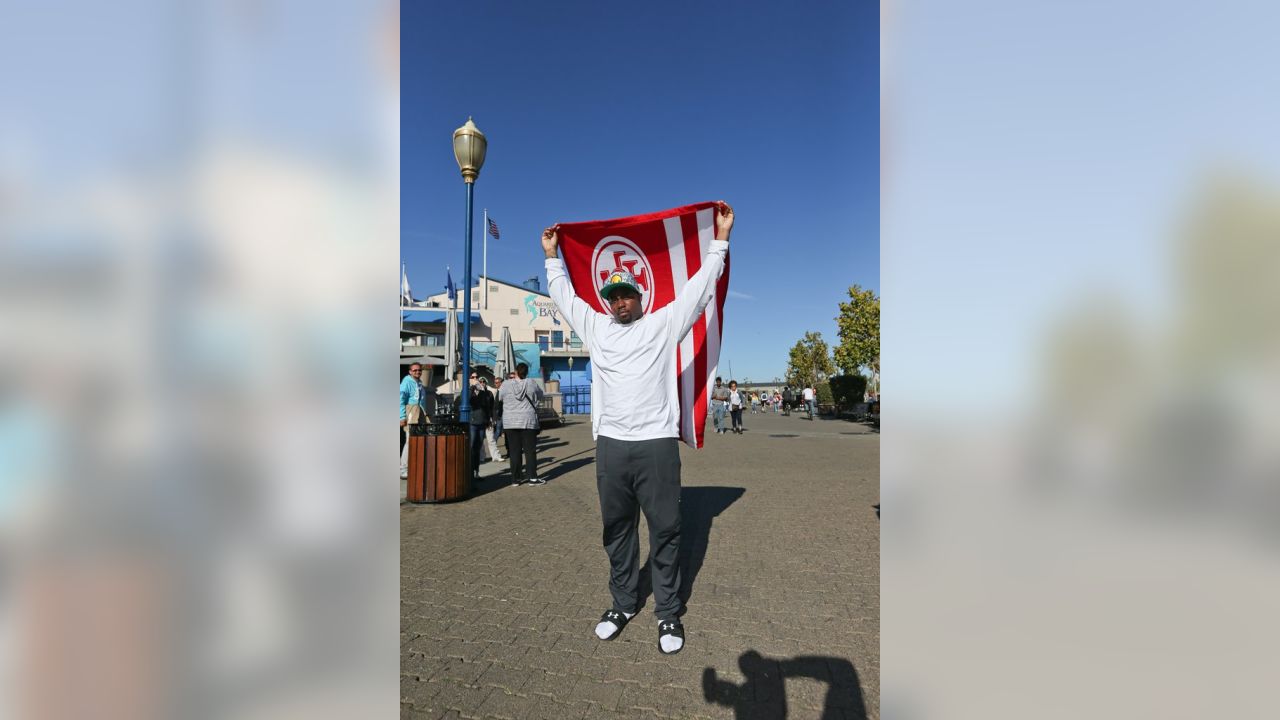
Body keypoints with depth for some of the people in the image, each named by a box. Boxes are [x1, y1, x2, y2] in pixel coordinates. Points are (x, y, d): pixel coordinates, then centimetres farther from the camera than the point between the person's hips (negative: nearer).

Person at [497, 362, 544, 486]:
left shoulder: (506, 384, -5)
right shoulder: (531, 384, -5)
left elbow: (500, 398, 9)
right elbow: (540, 396, 10)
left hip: (510, 422, 1)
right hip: (528, 421, -1)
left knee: (514, 451, 6)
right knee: (530, 450, 5)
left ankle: (516, 478, 11)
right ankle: (532, 477, 5)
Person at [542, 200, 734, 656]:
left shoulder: (664, 323, 7)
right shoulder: (595, 328, 15)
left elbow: (699, 286, 6)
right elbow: (564, 295, 26)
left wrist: (720, 238, 5)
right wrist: (552, 256, 30)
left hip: (657, 444, -3)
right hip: (610, 445, 3)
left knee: (665, 530, 6)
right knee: (616, 529, 14)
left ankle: (669, 613, 21)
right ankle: (623, 603, 31)